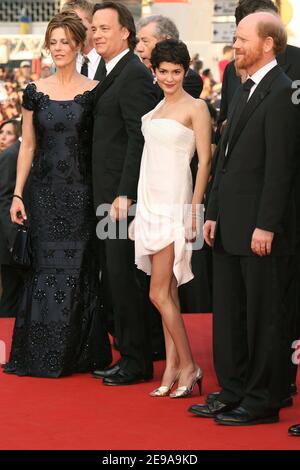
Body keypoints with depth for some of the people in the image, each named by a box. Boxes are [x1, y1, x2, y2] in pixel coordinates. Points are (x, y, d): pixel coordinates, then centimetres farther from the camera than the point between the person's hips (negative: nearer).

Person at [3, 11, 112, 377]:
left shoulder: (93, 92, -1)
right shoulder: (35, 92, 5)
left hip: (80, 192, -2)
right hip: (44, 192, 2)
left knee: (78, 269, 1)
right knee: (46, 268, 4)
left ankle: (81, 353, 12)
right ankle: (43, 354, 12)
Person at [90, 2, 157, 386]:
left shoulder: (133, 74, -14)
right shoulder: (113, 74, 17)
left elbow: (139, 138, -19)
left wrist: (125, 194, -22)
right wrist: (111, 194, 16)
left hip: (124, 194, -10)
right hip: (109, 194, 10)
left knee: (125, 277, -5)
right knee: (119, 277, 13)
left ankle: (136, 362, 2)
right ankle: (130, 355, 20)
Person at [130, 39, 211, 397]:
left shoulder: (196, 108, -7)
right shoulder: (154, 108, 14)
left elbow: (205, 161, -10)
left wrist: (195, 209, -16)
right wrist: (140, 208, 16)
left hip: (175, 203, -7)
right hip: (151, 202, 7)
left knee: (160, 293, -9)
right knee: (167, 291, 8)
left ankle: (188, 366, 1)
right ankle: (173, 366, 12)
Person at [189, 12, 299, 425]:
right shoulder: (245, 91, 17)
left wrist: (266, 225, -19)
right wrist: (214, 214, 15)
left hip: (260, 228, -9)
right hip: (230, 228, 9)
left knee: (263, 318, 0)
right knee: (228, 313, 14)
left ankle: (263, 402, 9)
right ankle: (233, 394, 23)